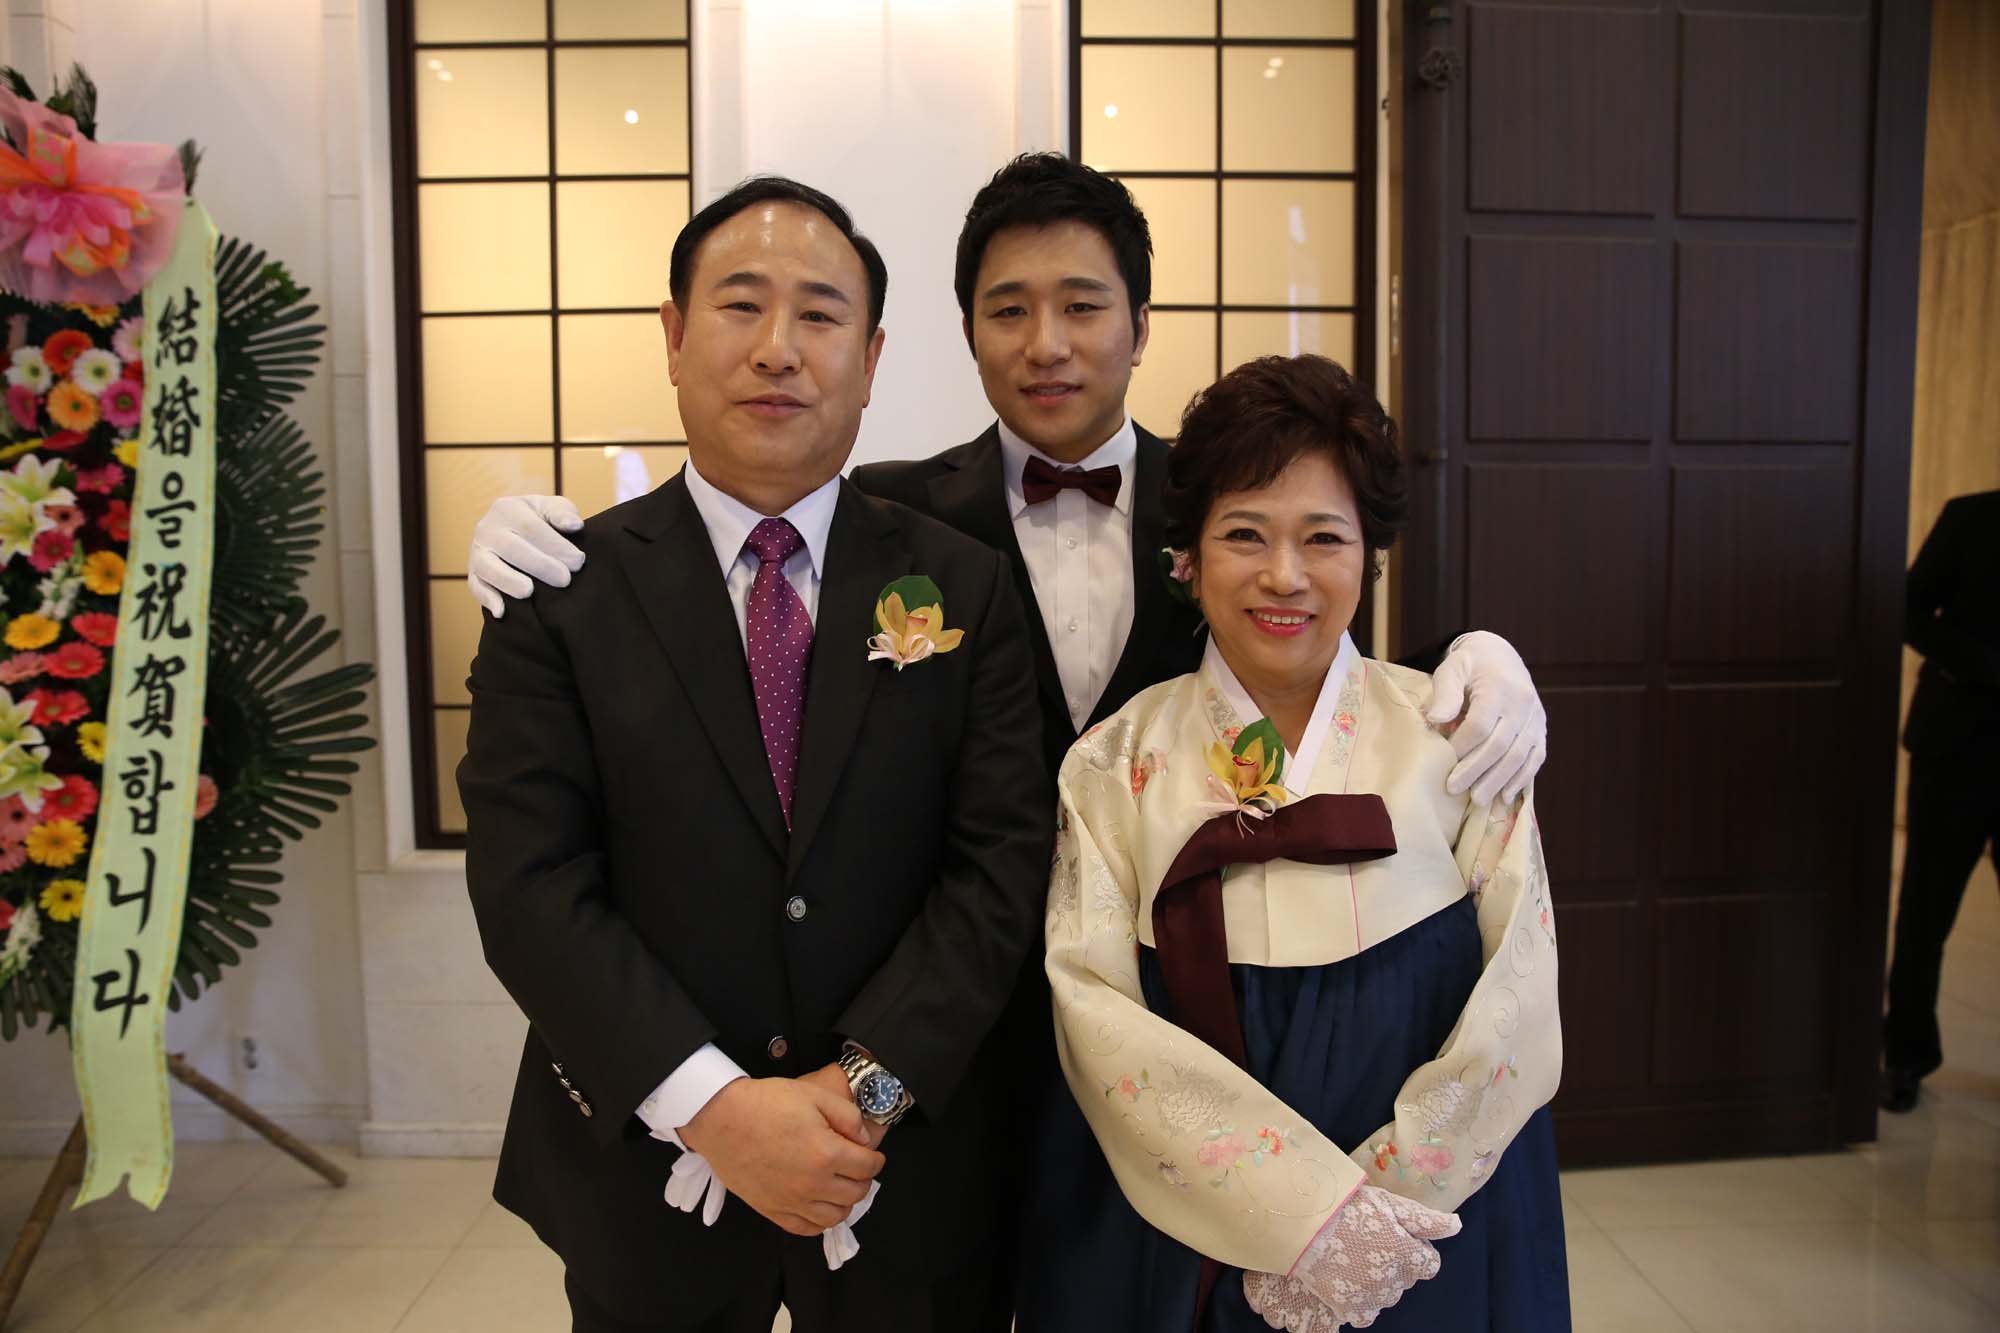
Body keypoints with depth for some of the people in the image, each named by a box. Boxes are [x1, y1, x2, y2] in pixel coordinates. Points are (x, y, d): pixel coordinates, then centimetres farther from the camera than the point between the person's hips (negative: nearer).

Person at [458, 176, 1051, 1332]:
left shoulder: (966, 589, -3)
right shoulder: (563, 591, -5)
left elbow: (1004, 858, -7)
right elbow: (527, 884, -11)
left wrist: (866, 1085, -16)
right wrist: (714, 1105, -18)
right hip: (648, 1172, 0)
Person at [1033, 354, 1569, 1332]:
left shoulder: (1456, 736, -5)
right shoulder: (1114, 765, -6)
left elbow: (1518, 1014, -6)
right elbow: (1095, 1012, -12)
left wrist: (1371, 1204, -14)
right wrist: (1298, 1208, -18)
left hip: (1427, 1236, 1)